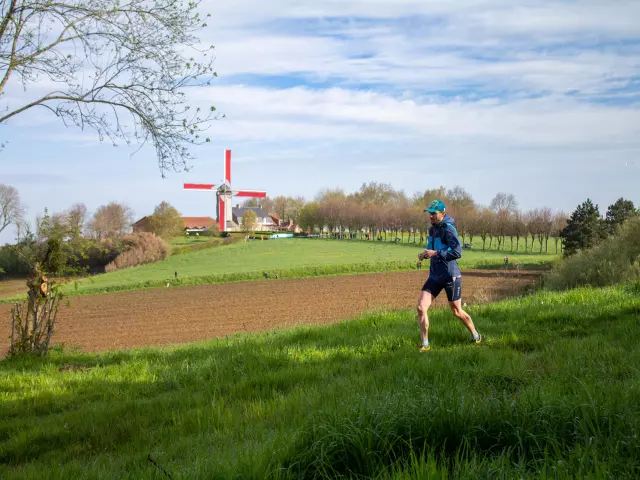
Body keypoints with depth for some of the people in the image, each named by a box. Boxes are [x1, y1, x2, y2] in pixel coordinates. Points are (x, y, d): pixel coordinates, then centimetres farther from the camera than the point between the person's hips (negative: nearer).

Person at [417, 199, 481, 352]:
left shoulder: (448, 229, -17)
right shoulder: (433, 229, 8)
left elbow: (457, 252, -28)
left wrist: (435, 253, -28)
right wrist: (425, 254, 3)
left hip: (451, 276, -7)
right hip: (435, 275, 7)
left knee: (457, 312, 8)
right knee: (421, 308, -6)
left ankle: (476, 337, 32)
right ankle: (424, 345, 3)